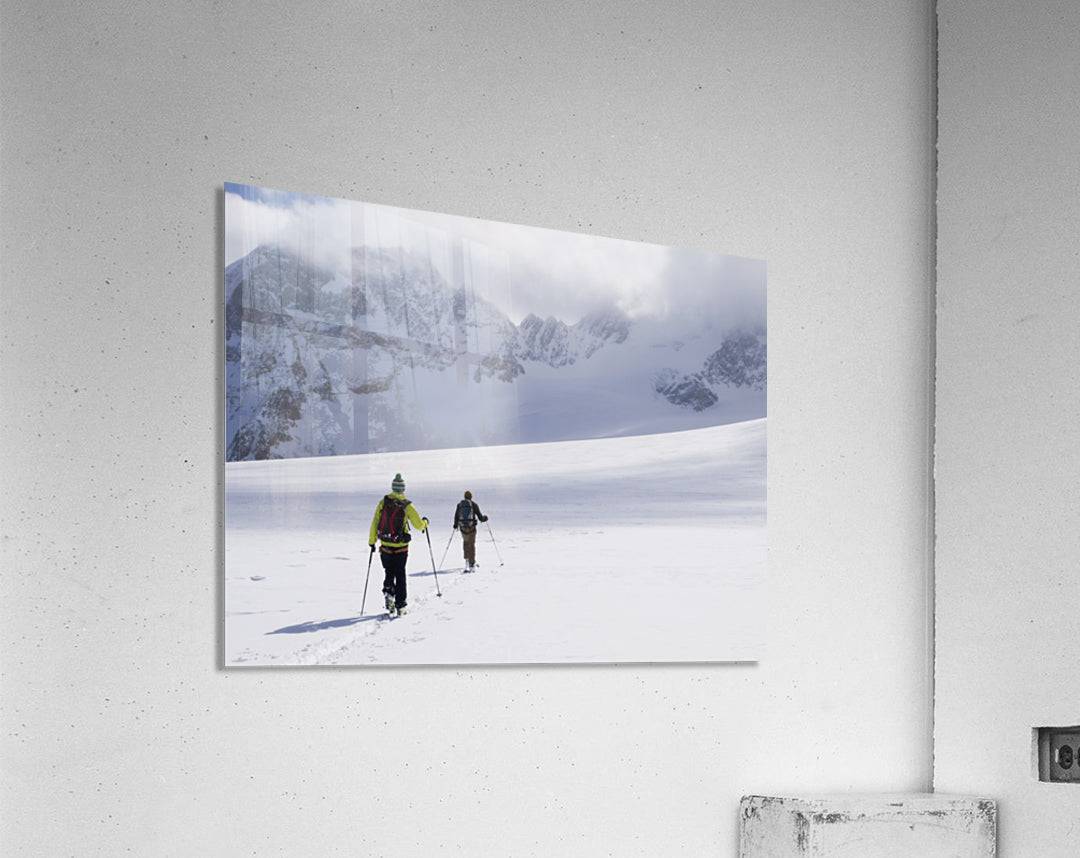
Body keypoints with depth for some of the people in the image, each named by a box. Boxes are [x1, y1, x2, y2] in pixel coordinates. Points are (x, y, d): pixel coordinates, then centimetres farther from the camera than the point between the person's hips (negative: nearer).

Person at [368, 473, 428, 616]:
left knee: (389, 573, 19)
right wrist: (425, 522, 15)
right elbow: (418, 525, -8)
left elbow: (374, 523, -3)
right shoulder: (407, 505, -10)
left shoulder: (383, 503, -4)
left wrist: (371, 541, 4)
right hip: (401, 547, -2)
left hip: (385, 546, 2)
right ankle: (400, 605, 9)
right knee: (400, 575, 9)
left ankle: (388, 593, -6)